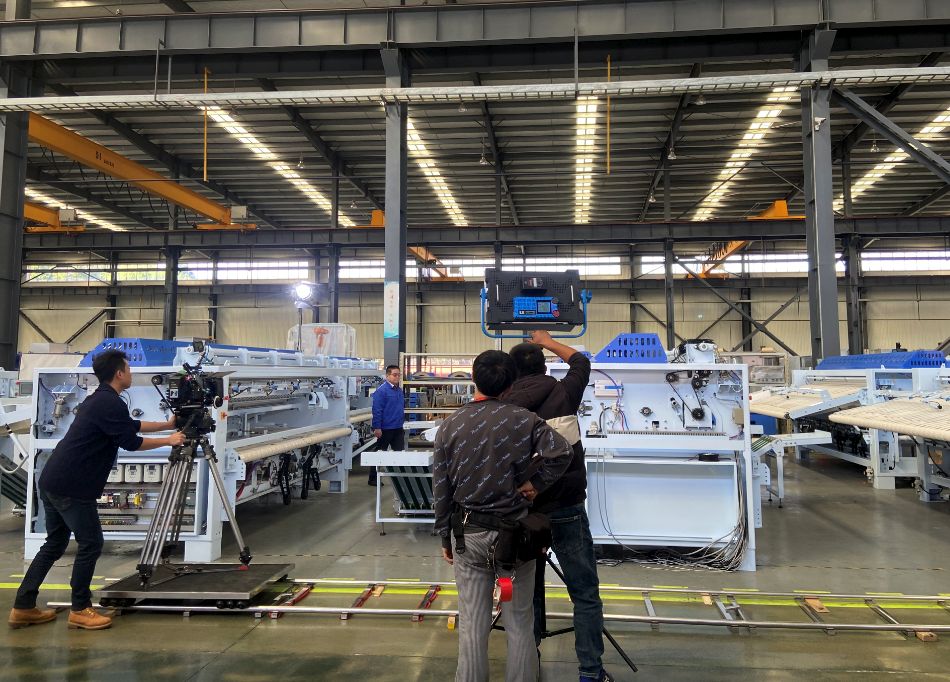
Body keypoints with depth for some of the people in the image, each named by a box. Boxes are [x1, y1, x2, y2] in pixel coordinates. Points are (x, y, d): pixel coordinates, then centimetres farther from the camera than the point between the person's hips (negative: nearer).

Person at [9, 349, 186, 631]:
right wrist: (168, 440, 1)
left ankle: (23, 608, 22)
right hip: (72, 488, -10)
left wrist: (167, 424, 31)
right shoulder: (111, 403, -15)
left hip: (51, 482, 10)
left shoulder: (98, 400, 17)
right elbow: (131, 442, -10)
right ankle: (80, 610, 11)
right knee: (91, 544, 1)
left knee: (54, 544, 18)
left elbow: (132, 426, 27)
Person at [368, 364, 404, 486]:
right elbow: (377, 410, -18)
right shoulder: (382, 391, -14)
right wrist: (377, 428, -20)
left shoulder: (399, 390, 10)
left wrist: (401, 422, 18)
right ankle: (373, 479, 15)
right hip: (385, 429, -7)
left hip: (398, 429, 7)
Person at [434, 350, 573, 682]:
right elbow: (562, 452, -23)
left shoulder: (450, 425, -3)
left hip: (468, 533, 2)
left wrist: (445, 536, 11)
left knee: (472, 626, 10)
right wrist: (535, 483, -7)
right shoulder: (524, 420, -10)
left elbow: (440, 488, 1)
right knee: (519, 626, 11)